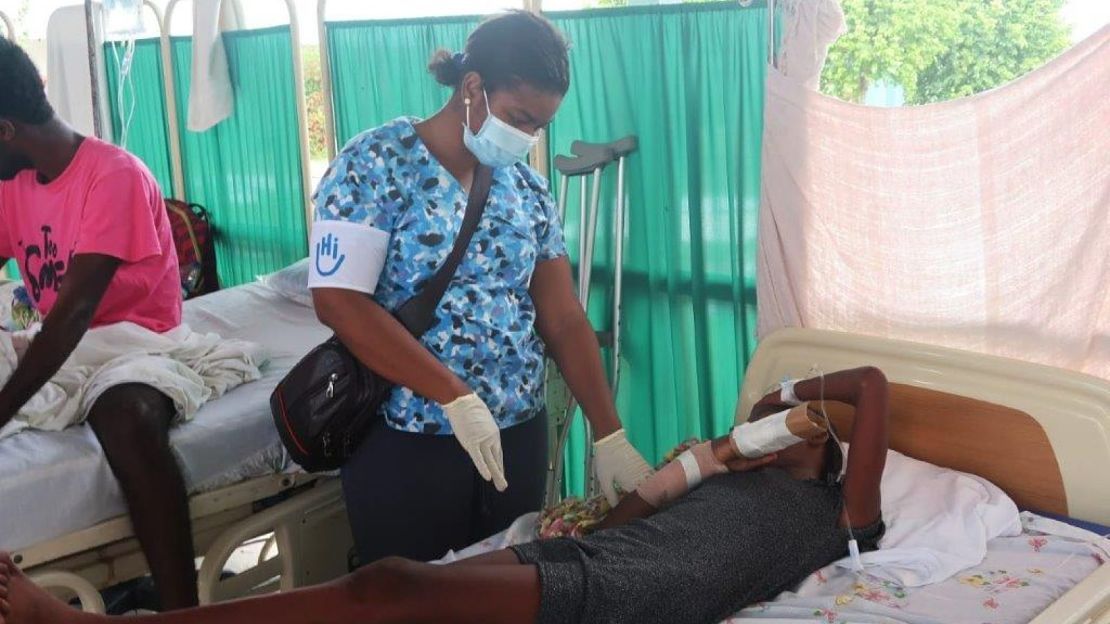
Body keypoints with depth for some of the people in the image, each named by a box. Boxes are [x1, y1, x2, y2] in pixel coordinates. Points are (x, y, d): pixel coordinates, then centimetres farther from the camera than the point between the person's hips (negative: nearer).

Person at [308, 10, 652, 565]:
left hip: (518, 436, 5)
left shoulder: (527, 187, 6)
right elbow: (338, 302, -18)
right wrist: (456, 397, -21)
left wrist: (609, 437, -4)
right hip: (403, 443, -5)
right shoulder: (375, 163, -10)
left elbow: (564, 321, 4)